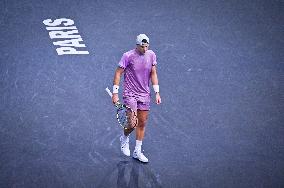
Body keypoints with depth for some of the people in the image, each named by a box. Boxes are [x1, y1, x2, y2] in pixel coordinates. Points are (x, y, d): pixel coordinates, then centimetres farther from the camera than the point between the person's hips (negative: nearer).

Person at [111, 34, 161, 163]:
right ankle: (124, 139, 20)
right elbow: (118, 73, -8)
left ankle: (137, 152, 19)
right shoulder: (128, 56, -14)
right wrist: (115, 93, -10)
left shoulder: (151, 55, 1)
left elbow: (153, 74, 10)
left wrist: (157, 92, 5)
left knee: (142, 123, 8)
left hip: (144, 94, 5)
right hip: (130, 94, -5)